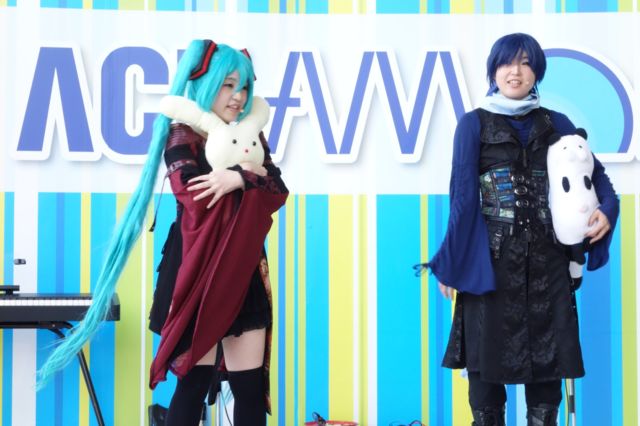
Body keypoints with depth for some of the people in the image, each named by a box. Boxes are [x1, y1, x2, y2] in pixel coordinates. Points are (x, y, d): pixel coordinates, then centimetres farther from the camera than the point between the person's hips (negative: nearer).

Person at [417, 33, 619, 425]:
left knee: (547, 355, 4)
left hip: (547, 259, 3)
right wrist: (452, 263, -5)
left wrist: (608, 209, -5)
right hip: (492, 258, -2)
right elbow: (463, 196, -3)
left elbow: (595, 173, 16)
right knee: (488, 354, 1)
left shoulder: (556, 123, 10)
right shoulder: (474, 124, 2)